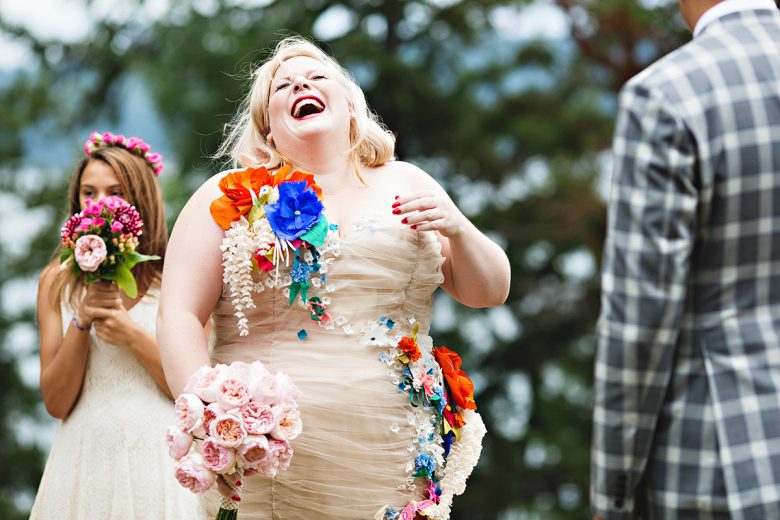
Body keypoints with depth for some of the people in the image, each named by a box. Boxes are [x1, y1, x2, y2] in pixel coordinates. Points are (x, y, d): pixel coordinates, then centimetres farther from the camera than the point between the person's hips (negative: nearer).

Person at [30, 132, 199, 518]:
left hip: (158, 455, -2)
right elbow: (56, 403, 2)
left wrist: (133, 337, -13)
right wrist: (82, 322, -10)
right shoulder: (57, 282, 6)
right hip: (84, 459, 2)